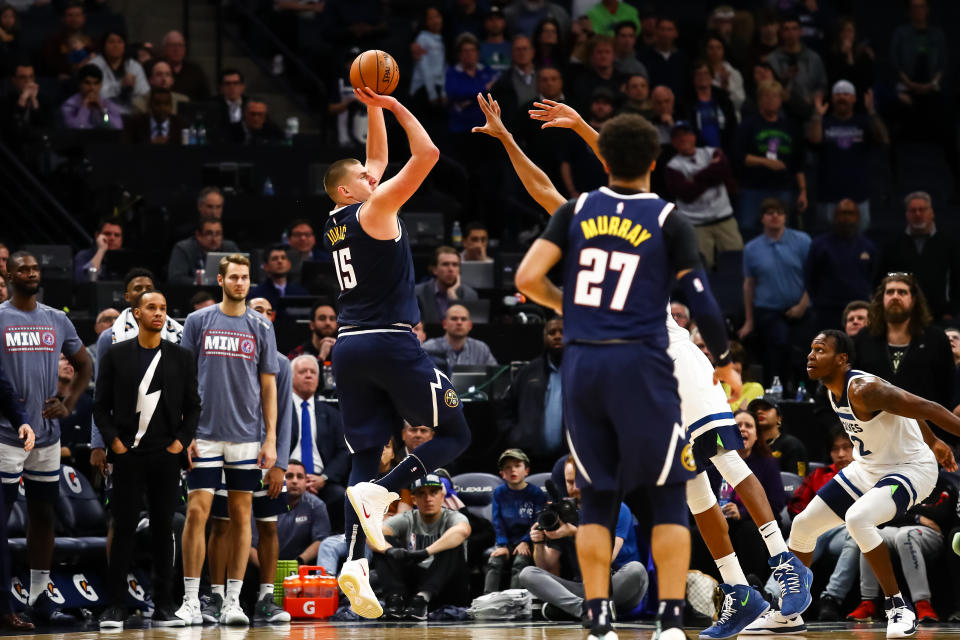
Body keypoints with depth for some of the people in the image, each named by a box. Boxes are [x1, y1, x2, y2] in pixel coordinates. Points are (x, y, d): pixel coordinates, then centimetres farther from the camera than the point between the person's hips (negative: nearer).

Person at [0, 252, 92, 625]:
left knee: (43, 514, 10)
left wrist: (68, 405, 5)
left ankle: (40, 599, 17)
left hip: (47, 436, 6)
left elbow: (84, 365, 19)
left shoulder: (57, 321, 10)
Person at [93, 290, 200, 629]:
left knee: (163, 530, 3)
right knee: (124, 529, -3)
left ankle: (163, 607, 6)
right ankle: (116, 606, 0)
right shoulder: (116, 356, 4)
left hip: (166, 455, 1)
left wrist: (182, 440, -3)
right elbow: (101, 406, 5)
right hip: (128, 453, -1)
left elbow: (193, 406, 9)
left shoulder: (181, 357, 8)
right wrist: (113, 440, -7)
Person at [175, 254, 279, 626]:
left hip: (246, 438, 2)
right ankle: (191, 601, -2)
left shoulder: (261, 327, 6)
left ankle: (233, 601, 8)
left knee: (241, 514, 3)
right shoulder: (198, 322, 3)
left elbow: (268, 386, 7)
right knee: (197, 512, -7)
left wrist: (271, 439, 0)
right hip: (204, 436, -1)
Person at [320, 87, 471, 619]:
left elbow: (378, 161, 30)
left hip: (349, 347, 7)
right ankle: (380, 493, -18)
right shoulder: (375, 209, -6)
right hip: (391, 343, -7)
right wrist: (396, 109, 0)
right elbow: (427, 154, -10)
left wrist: (374, 110, 26)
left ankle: (354, 562, -13)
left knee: (366, 456, 4)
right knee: (454, 433, 3)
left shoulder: (336, 223, 16)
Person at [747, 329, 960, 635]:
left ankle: (898, 608, -21)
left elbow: (927, 408, -29)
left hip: (911, 469, -9)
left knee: (857, 519, -35)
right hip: (868, 469, 10)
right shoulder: (833, 390, 0)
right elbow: (901, 403, 14)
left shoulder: (864, 390, -29)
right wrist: (933, 441, 25)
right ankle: (789, 613, 26)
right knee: (802, 525, 8)